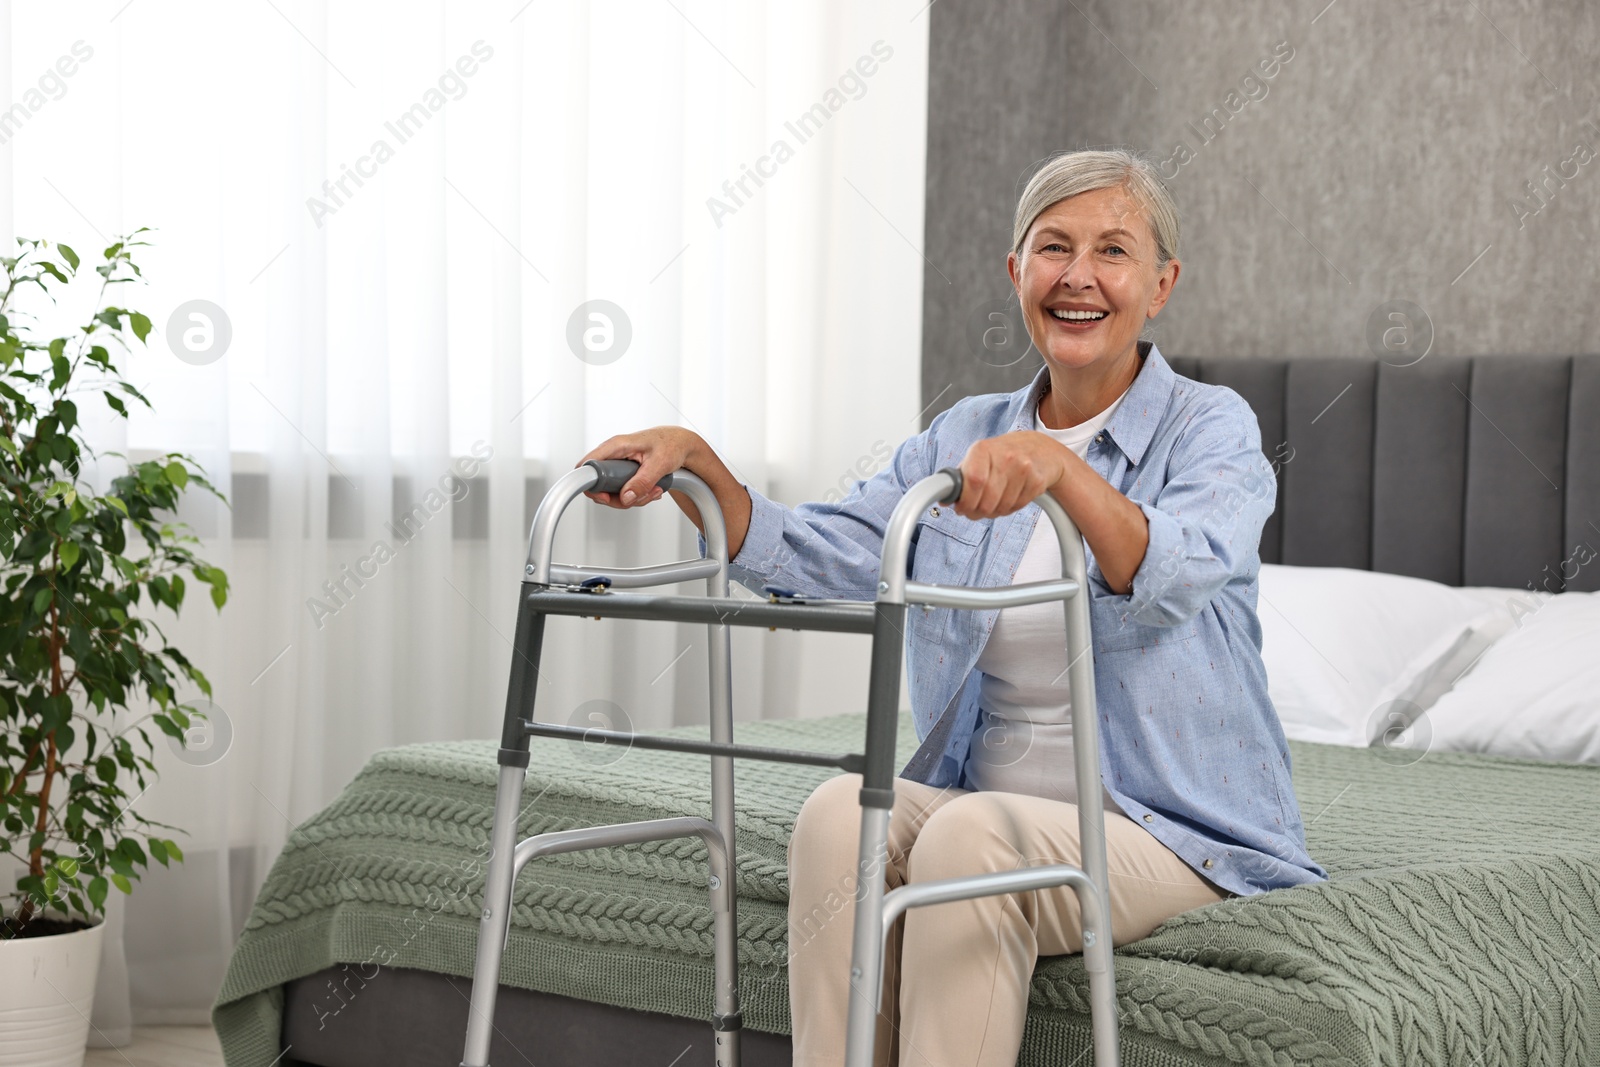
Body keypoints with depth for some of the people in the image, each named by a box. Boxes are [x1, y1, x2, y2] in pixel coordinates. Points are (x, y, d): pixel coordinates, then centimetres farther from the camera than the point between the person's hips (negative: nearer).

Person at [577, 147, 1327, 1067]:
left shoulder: (1212, 428, -3)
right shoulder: (966, 435, 12)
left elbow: (1178, 575, -25)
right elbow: (812, 555, 3)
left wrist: (1058, 465, -42)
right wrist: (694, 461, -13)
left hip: (1180, 832, -4)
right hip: (986, 802, 4)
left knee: (972, 836, -32)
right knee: (841, 811, -25)